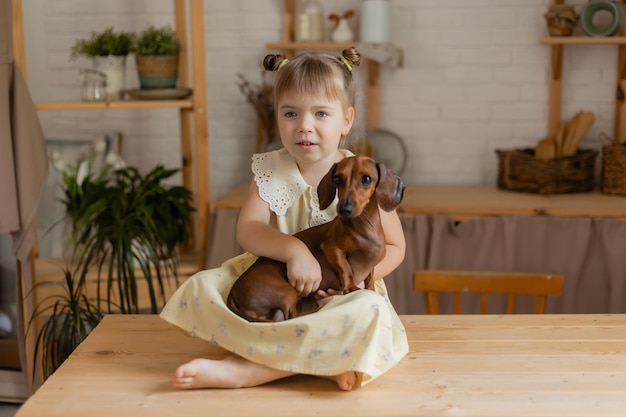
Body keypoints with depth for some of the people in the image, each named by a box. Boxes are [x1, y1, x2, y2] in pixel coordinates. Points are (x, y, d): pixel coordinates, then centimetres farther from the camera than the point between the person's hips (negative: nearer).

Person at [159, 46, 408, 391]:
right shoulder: (271, 171, 0)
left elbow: (393, 246, -1)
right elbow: (247, 230, -13)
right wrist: (293, 249, -31)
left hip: (336, 296, -2)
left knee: (368, 312, -36)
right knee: (201, 287, -18)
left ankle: (241, 369, -31)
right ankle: (321, 360, -26)